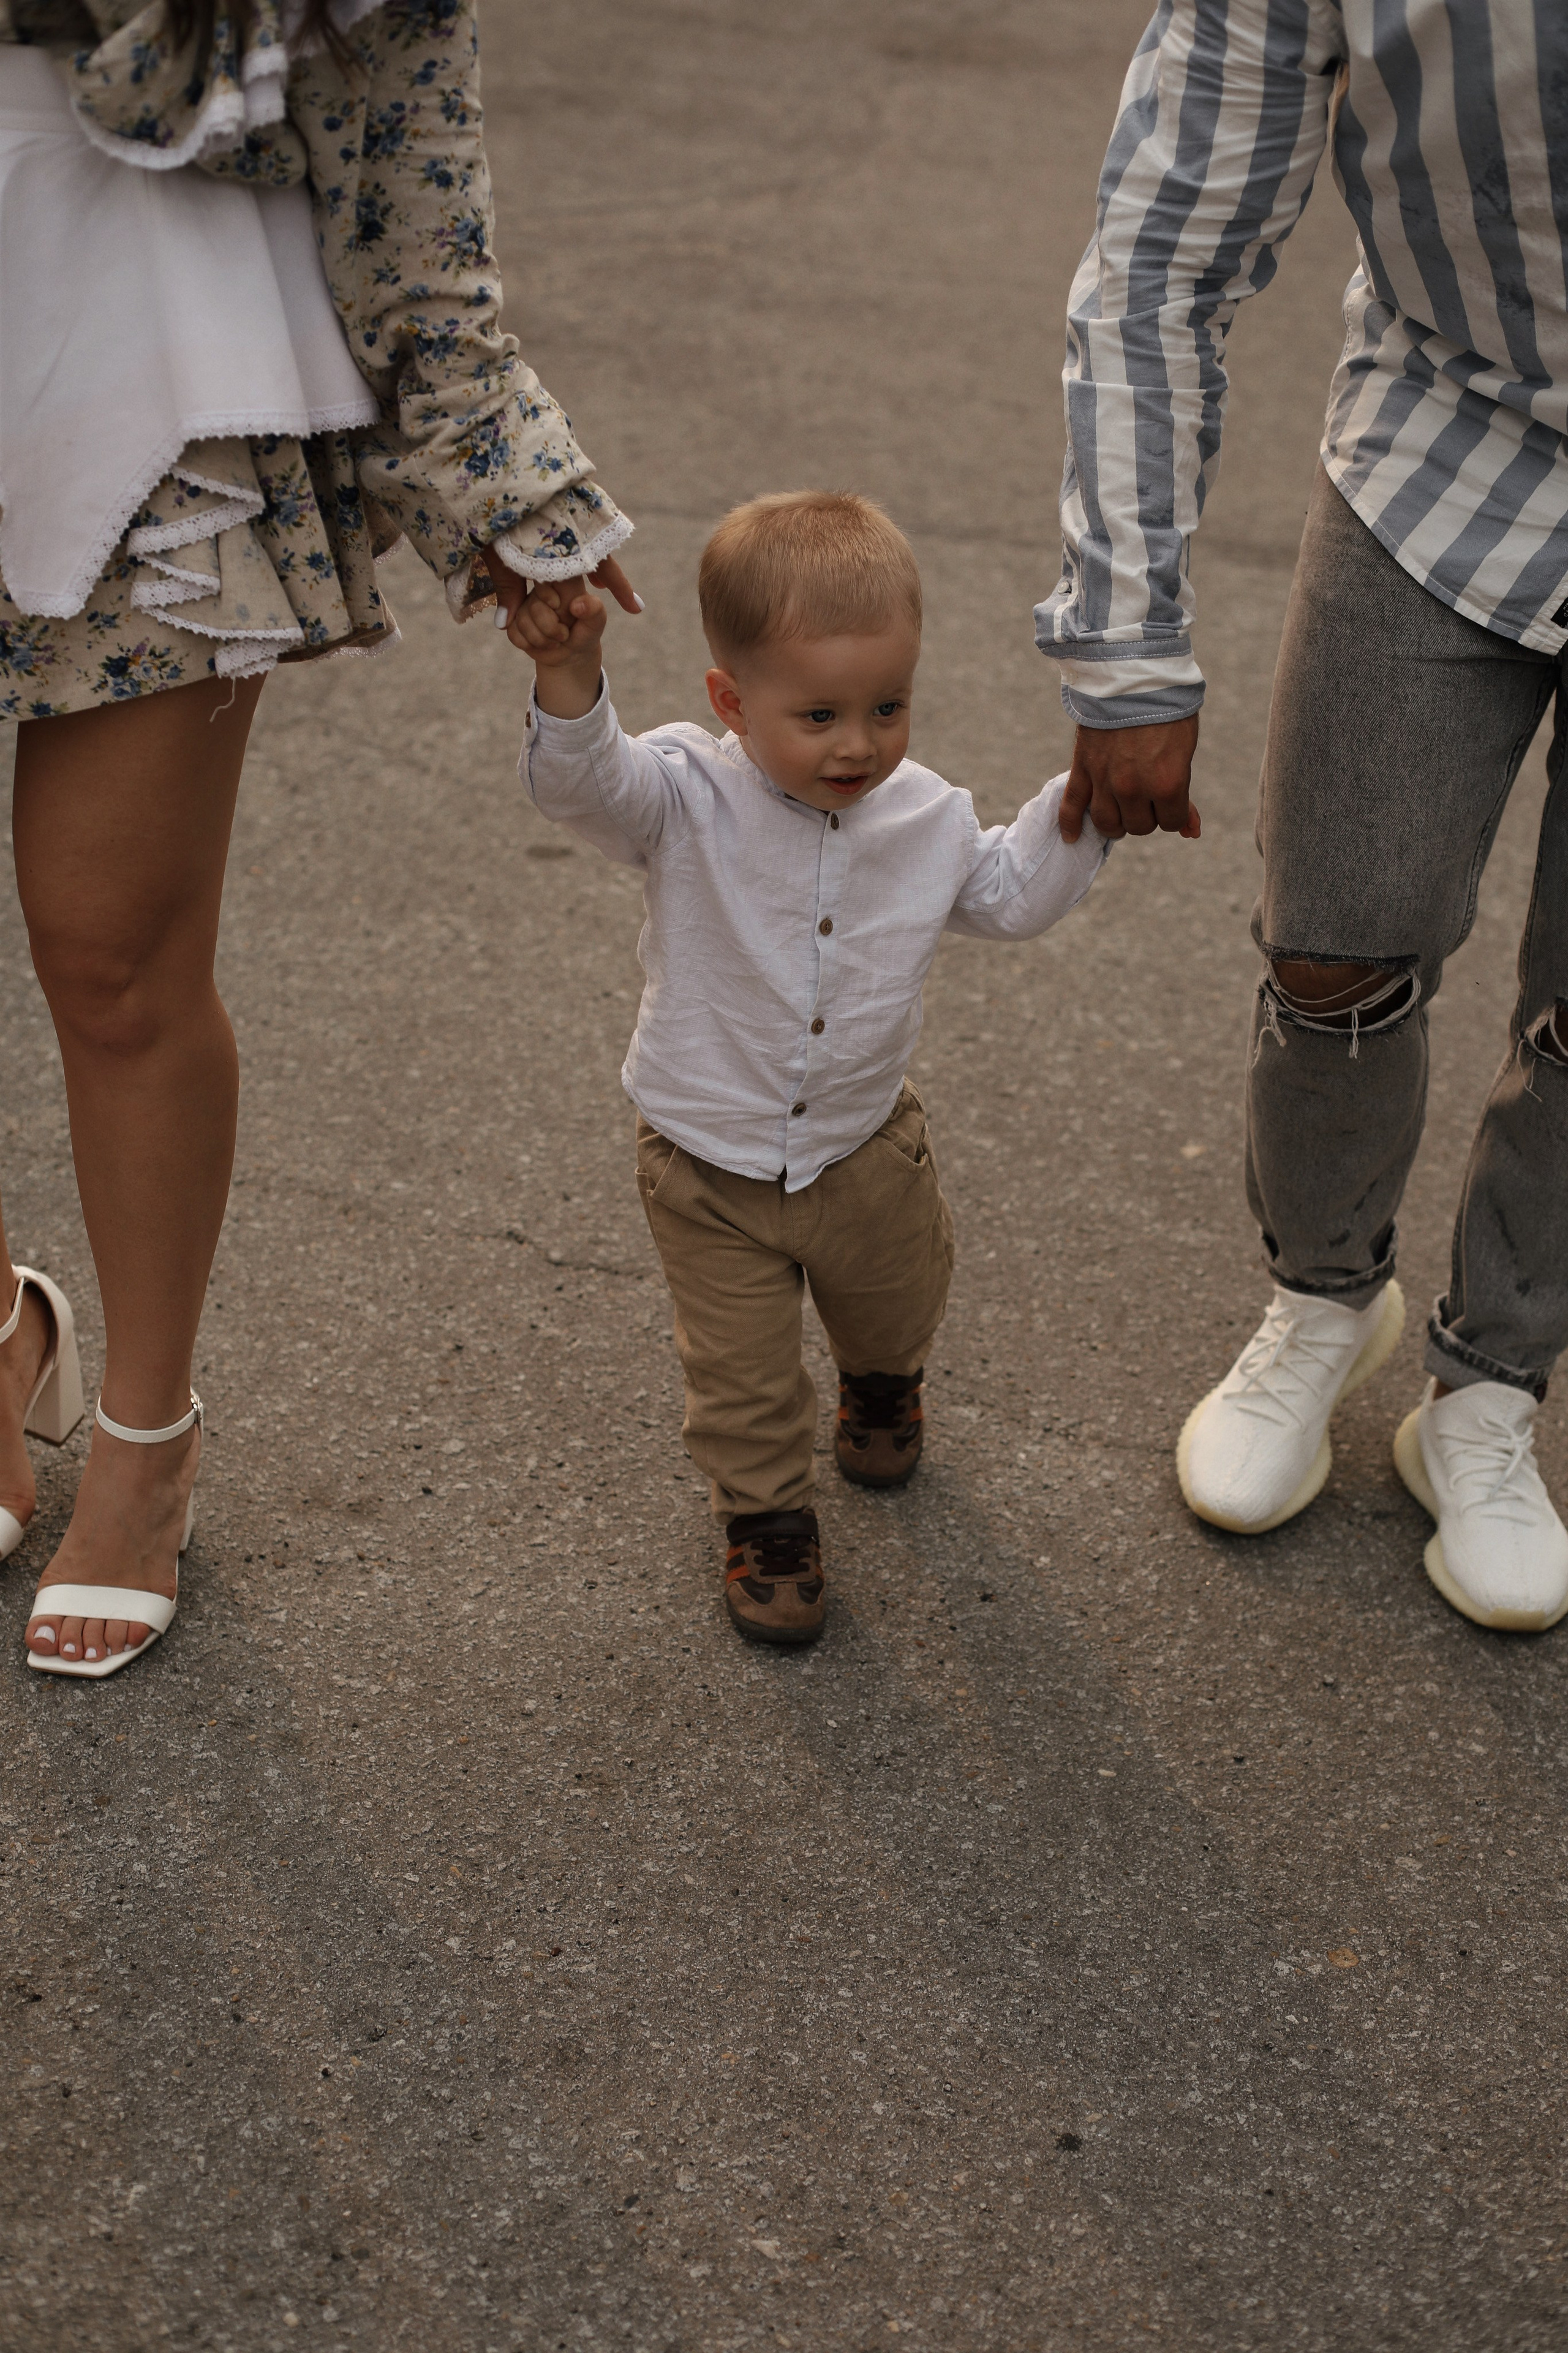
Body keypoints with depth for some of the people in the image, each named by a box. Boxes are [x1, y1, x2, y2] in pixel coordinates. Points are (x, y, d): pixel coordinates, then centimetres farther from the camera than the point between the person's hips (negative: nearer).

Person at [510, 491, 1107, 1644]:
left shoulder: (924, 818, -10)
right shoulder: (687, 799, -23)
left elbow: (1010, 895, 7)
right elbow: (582, 780, -41)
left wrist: (1078, 805, -7)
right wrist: (569, 670, -59)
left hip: (866, 1148, 4)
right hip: (712, 1165, -3)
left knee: (898, 1299, 28)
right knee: (741, 1372, 8)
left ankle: (882, 1385, 63)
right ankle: (767, 1515, 34)